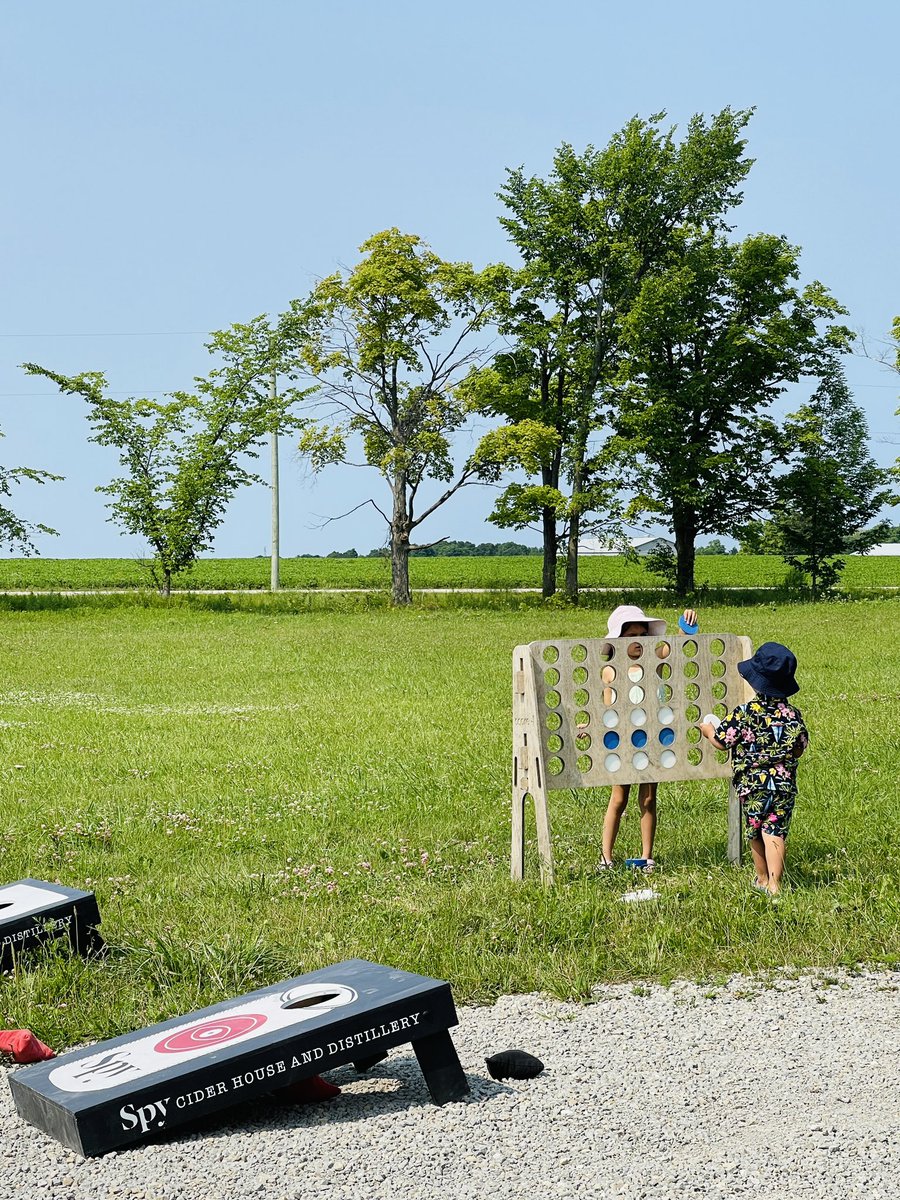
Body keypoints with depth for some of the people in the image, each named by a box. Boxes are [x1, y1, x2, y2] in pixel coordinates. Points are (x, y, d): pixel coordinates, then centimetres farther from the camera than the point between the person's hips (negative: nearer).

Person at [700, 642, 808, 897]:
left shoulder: (743, 714, -14)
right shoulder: (792, 714, -4)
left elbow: (721, 742, -5)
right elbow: (799, 750, 5)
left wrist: (708, 728, 15)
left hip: (751, 784, -1)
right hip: (784, 784, 1)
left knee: (755, 833, 16)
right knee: (775, 833, 1)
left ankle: (762, 879, 31)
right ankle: (774, 883, -9)